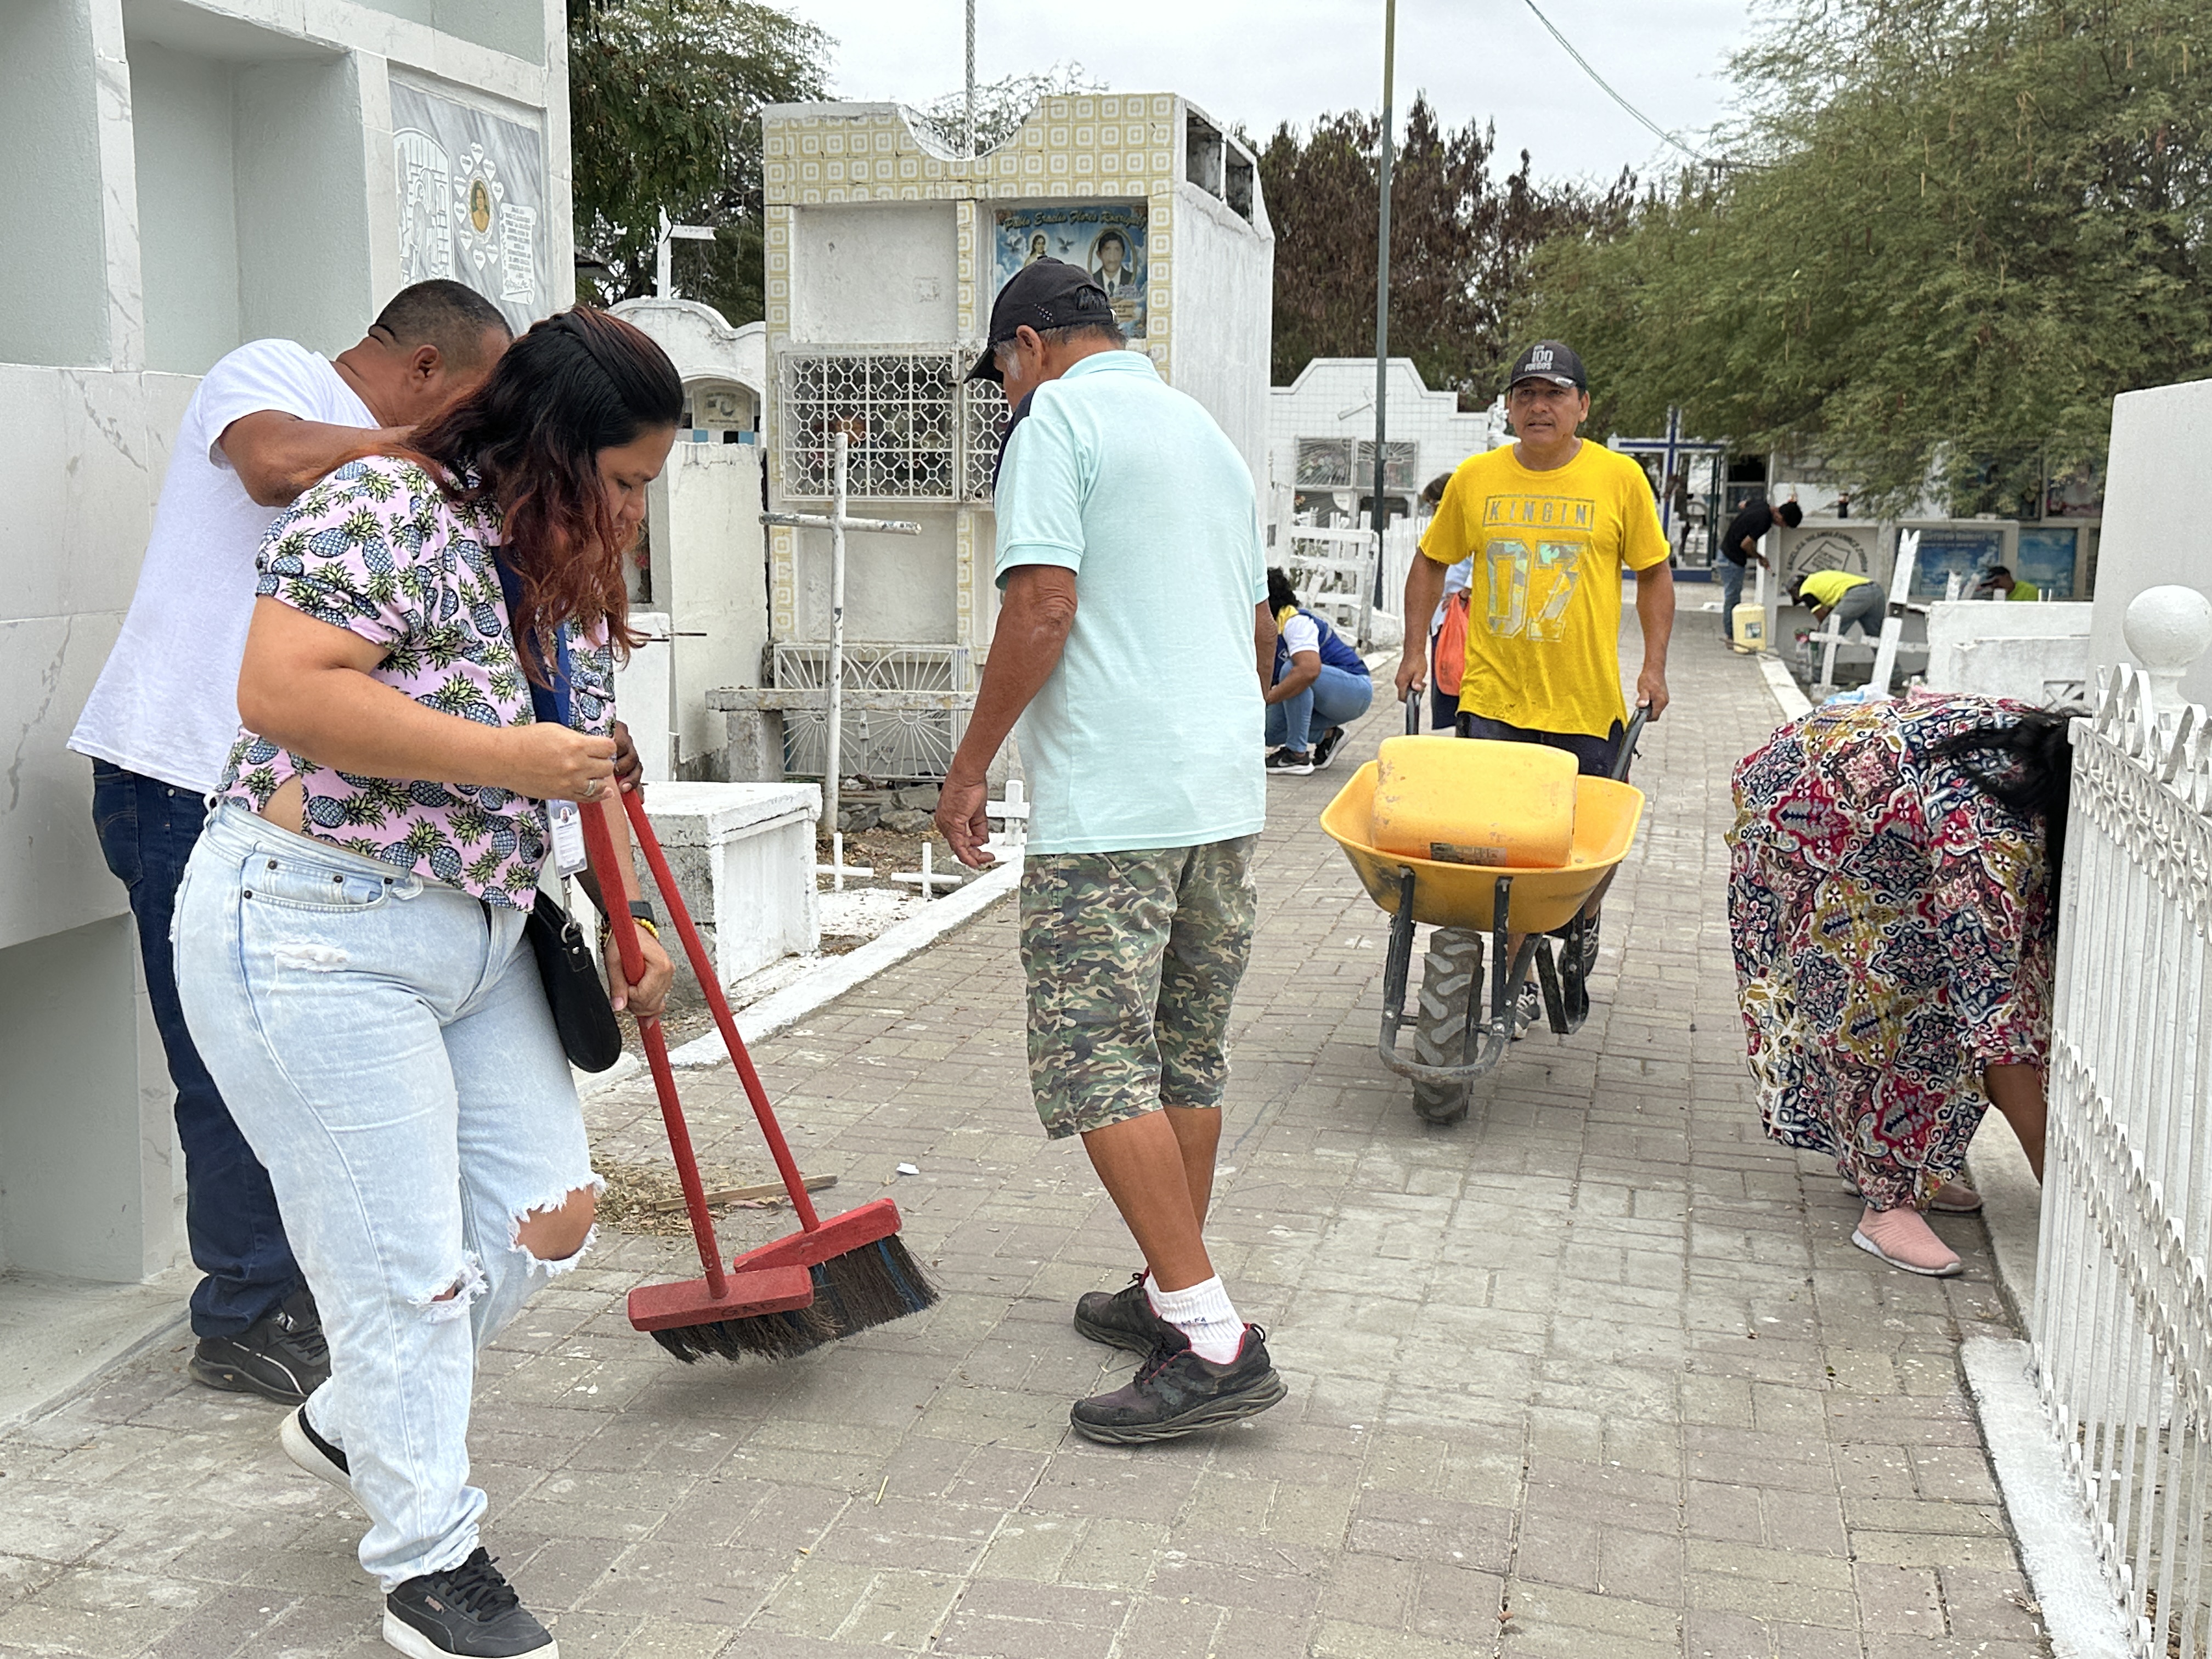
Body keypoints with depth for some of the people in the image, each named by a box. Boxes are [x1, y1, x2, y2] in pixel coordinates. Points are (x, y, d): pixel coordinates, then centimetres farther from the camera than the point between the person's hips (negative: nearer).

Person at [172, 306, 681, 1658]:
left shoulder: (574, 571, 11)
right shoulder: (388, 508, -16)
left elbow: (591, 762, 22)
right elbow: (282, 691, -27)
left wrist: (631, 920, 15)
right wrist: (505, 758, -24)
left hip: (479, 937, 9)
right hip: (312, 935, -9)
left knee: (552, 1211, 9)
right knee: (404, 1264, -3)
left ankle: (356, 1421, 33)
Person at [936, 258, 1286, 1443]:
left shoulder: (1059, 419, -4)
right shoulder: (1207, 431, 22)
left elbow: (1042, 609, -15)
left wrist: (968, 768, -8)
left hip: (1109, 803, -9)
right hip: (1227, 790, 9)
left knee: (1096, 1063, -7)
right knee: (1187, 1054, 15)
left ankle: (1213, 1342, -10)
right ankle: (1172, 1294, 24)